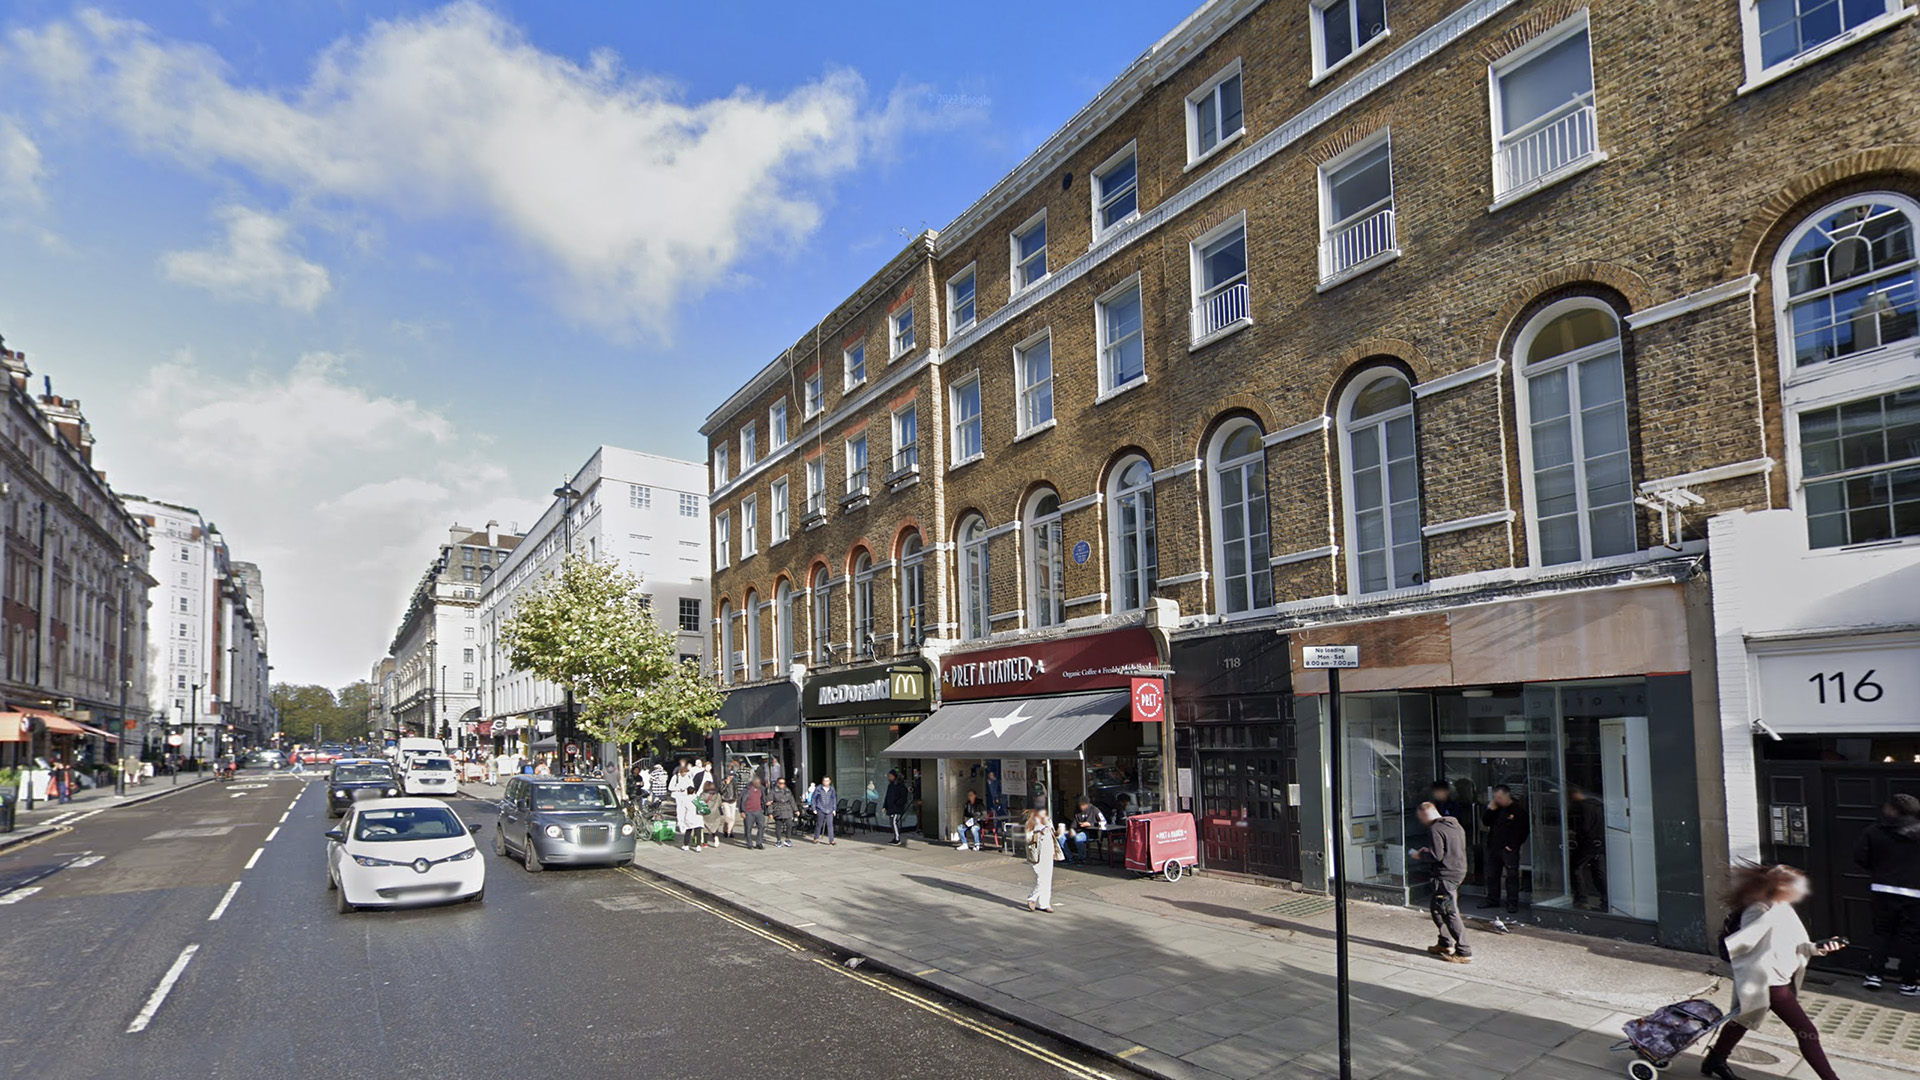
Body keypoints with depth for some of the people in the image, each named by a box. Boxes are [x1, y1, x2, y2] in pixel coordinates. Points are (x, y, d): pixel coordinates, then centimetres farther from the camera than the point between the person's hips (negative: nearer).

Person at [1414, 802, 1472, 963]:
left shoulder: (1435, 829, -16)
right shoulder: (1456, 825, 12)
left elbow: (1436, 856, -21)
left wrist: (1421, 855, -3)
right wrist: (1428, 851, 18)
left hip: (1446, 876, -10)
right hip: (1459, 871, 10)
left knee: (1450, 912, -6)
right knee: (1436, 907, 20)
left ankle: (1464, 953, -4)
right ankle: (1446, 944, 26)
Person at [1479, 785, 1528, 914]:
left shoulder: (1519, 810, -8)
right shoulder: (1495, 809, 9)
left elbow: (1522, 831, -8)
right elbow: (1485, 822, 5)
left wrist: (1512, 845, -11)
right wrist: (1490, 809, -8)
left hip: (1509, 849, -6)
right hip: (1493, 847, 6)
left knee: (1511, 875, -8)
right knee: (1492, 874, 12)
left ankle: (1513, 903, -3)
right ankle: (1492, 899, 24)